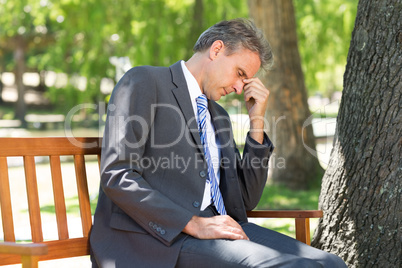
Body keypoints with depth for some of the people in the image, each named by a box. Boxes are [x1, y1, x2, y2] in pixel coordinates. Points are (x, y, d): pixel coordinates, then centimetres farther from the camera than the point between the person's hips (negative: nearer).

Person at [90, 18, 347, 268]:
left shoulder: (219, 116, 23)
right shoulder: (144, 82, 0)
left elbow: (246, 200, 19)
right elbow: (117, 176, -12)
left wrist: (257, 121, 12)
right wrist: (194, 224, -17)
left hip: (216, 228, 8)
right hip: (157, 236, -7)